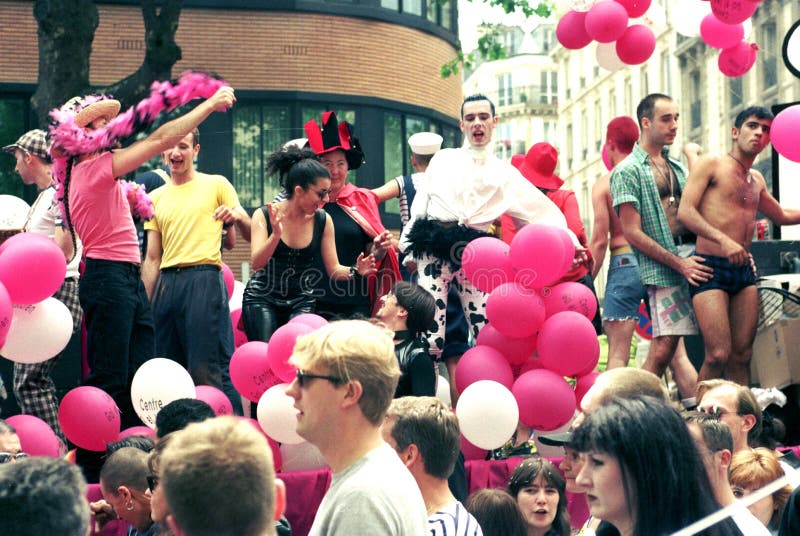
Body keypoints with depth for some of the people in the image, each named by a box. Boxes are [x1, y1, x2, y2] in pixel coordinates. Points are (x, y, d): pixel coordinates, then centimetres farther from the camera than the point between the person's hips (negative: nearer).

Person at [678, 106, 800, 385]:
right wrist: (722, 240, -24)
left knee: (742, 355, 3)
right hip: (711, 267, -7)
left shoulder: (756, 180, 20)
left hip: (744, 269, 7)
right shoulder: (710, 164, 0)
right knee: (719, 355, -16)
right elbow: (685, 212, -12)